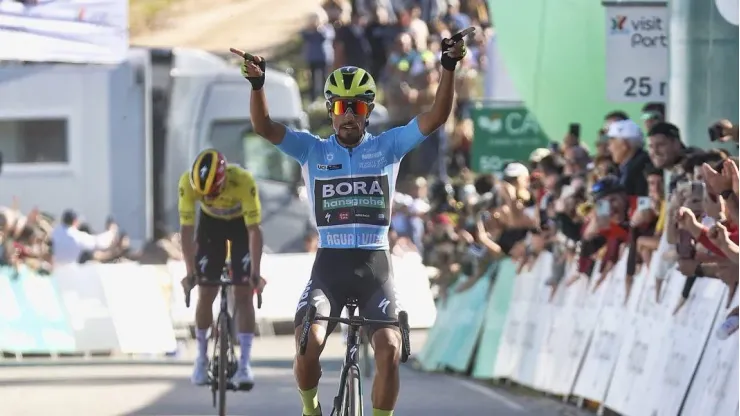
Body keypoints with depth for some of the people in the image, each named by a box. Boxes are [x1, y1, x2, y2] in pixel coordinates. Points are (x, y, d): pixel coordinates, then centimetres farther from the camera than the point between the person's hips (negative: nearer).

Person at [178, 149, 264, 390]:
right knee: (205, 294, -2)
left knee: (243, 293, -11)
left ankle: (244, 364, -12)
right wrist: (190, 273, -30)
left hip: (241, 223, -2)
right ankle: (201, 357, 16)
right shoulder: (188, 182, -33)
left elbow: (254, 230, -34)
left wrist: (255, 273, -37)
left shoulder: (243, 181, -39)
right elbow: (186, 229, -27)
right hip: (211, 223, 2)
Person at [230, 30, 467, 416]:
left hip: (374, 266, 0)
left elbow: (435, 118, -5)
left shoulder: (387, 147, 6)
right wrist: (257, 84, -25)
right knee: (308, 343, -22)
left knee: (389, 349, -19)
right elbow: (264, 127, -7)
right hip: (329, 264, 0)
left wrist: (448, 68, -19)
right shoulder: (313, 150, 6)